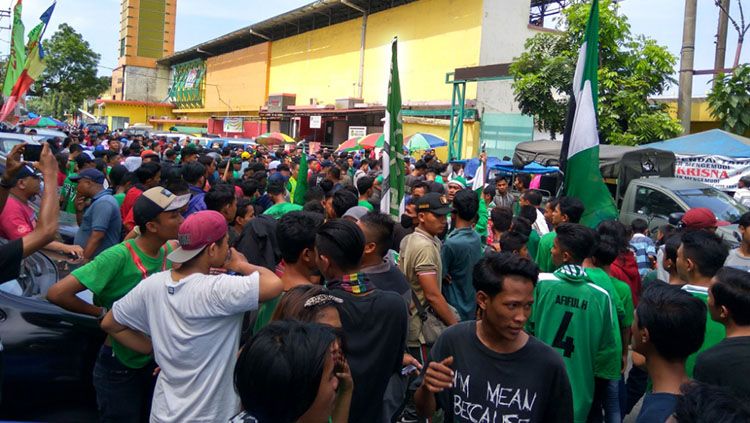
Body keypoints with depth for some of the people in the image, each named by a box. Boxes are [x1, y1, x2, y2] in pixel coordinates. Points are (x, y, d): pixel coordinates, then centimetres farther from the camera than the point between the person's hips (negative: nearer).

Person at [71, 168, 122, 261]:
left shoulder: (103, 203, -18)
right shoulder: (97, 201, 14)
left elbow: (97, 237, -24)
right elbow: (84, 227, 23)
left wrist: (83, 260, -24)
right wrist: (79, 210, 5)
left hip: (96, 261, -9)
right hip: (90, 258, 9)